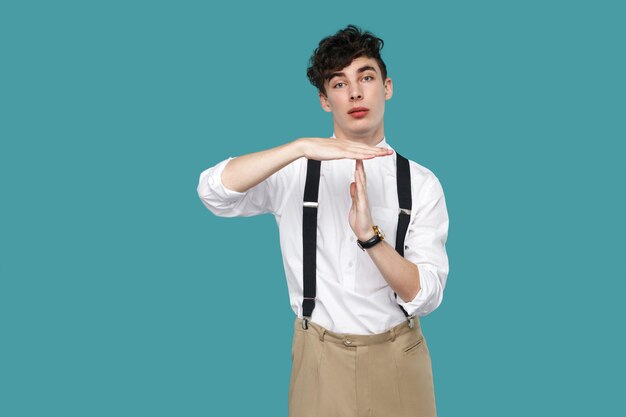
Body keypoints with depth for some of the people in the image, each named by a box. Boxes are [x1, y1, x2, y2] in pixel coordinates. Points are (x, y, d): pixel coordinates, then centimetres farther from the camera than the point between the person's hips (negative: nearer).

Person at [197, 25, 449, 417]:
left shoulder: (420, 183, -4)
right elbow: (212, 190, -22)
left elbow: (425, 296, -11)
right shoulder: (295, 170, -5)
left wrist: (370, 234, -27)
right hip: (320, 359, 0)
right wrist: (303, 146, -31)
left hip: (398, 359, 0)